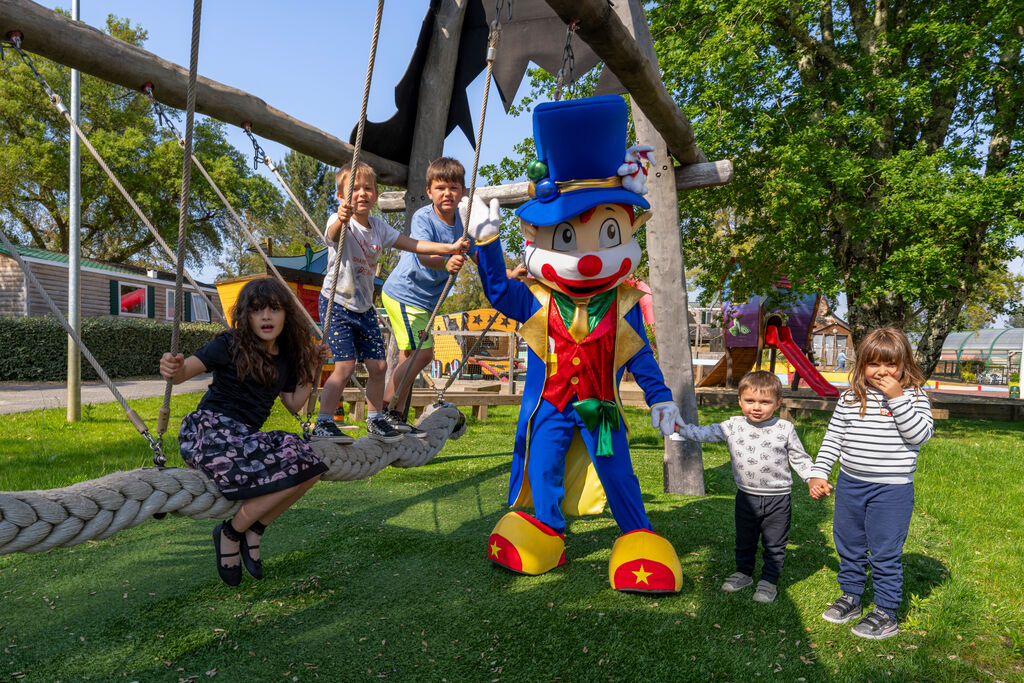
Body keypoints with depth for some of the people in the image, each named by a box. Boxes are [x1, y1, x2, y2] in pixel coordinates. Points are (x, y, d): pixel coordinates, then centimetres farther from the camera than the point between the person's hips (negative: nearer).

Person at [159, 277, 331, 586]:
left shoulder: (286, 356, 11)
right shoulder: (231, 344, -6)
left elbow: (294, 404, 18)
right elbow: (187, 370, -17)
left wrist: (312, 366, 12)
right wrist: (173, 369, -40)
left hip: (244, 437, 6)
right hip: (209, 431, -6)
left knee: (311, 465, -17)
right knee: (289, 469, -26)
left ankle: (253, 528, 3)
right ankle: (230, 533, -2)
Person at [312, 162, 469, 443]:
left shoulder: (379, 227, 4)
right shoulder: (339, 222, -14)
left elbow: (413, 244, 4)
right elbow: (333, 233, -39)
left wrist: (450, 248, -4)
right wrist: (341, 219, -63)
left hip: (364, 307, 6)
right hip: (336, 304, -6)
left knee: (378, 365, 7)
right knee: (345, 365, -15)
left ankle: (376, 421, 24)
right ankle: (323, 423, -1)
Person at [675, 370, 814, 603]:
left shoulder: (785, 429, -8)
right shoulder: (733, 426, -3)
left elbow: (799, 458, 1)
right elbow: (705, 433, 5)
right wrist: (679, 427, -2)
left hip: (777, 499, -2)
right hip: (746, 497, 2)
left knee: (774, 545, 9)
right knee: (744, 541, 18)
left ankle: (769, 580, 26)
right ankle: (744, 572, 38)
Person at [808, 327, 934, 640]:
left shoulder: (913, 397, -5)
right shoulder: (850, 398, 2)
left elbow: (920, 435, -19)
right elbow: (833, 438, 8)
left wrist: (897, 398, -23)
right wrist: (818, 473, 4)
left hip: (892, 489, -4)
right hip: (849, 485, 4)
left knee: (885, 553, 2)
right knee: (849, 546, 17)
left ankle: (886, 613, 18)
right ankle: (851, 597, 36)